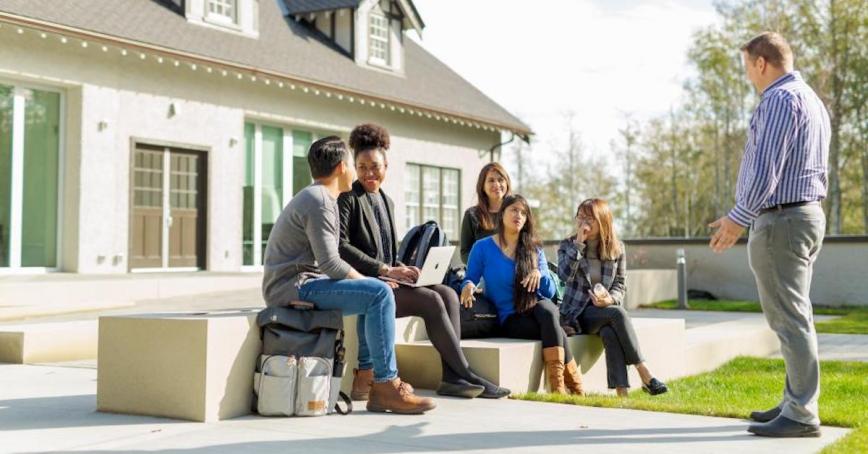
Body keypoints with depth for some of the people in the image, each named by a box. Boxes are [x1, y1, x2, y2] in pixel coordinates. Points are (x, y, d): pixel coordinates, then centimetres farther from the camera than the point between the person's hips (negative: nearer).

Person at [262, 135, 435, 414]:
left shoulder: (313, 197, 21)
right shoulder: (321, 202, -13)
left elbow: (326, 260, 21)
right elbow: (330, 264, -21)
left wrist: (372, 278, 11)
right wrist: (367, 280, -6)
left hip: (296, 284, 11)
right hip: (293, 286, -11)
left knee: (379, 292, 16)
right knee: (379, 293, -22)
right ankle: (385, 387, -18)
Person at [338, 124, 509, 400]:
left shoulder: (386, 202, 21)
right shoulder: (348, 199, -2)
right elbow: (341, 246, -14)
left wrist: (401, 269, 1)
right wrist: (386, 270, -18)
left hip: (388, 280, 7)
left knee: (448, 294, -14)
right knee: (432, 301, -23)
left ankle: (452, 377, -20)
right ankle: (466, 374, -15)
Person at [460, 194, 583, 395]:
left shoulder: (534, 250, 10)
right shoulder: (483, 247, 3)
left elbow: (550, 292, 6)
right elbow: (469, 280, 6)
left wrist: (540, 274, -16)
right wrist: (468, 286, -19)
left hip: (536, 309, 3)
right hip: (510, 319, -3)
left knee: (546, 309, -37)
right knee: (555, 331, -33)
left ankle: (558, 388, -44)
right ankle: (576, 389, -27)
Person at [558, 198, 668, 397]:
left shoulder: (617, 248, 6)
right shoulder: (567, 245, 2)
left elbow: (621, 284, 6)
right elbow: (564, 274, -17)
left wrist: (610, 299, -16)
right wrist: (578, 243, -20)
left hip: (607, 310, 2)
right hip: (578, 312, -2)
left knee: (610, 333, -34)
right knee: (617, 313, -32)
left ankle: (622, 392, -39)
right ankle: (645, 375, -33)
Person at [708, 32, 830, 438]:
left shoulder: (779, 100, -13)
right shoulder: (812, 100, 19)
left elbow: (766, 168, -21)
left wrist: (738, 218, -16)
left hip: (781, 220, -10)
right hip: (807, 213, 10)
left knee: (789, 318, -8)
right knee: (794, 317, 13)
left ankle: (801, 415, -4)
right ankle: (795, 402, 19)